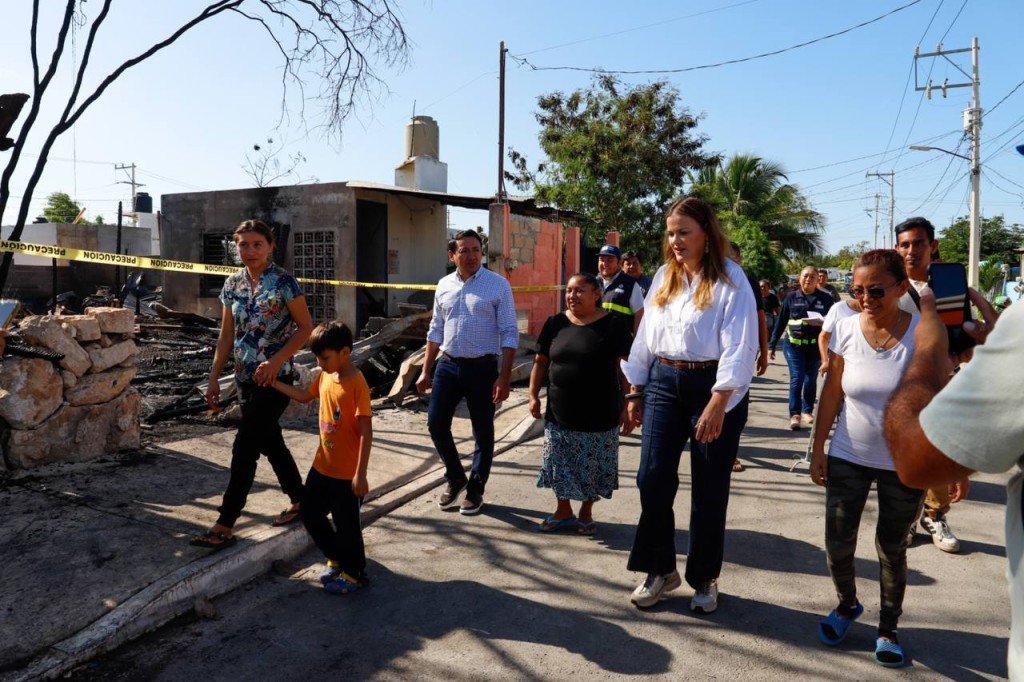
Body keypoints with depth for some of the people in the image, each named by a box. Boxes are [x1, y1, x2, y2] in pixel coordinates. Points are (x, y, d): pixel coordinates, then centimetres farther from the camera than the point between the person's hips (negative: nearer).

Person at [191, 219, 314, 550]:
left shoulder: (283, 281, -10)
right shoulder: (232, 284, 7)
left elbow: (306, 327, -9)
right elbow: (227, 336, 11)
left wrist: (276, 361, -19)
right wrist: (214, 378, 7)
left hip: (274, 377, -7)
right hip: (245, 377, 7)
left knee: (244, 448, -6)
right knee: (270, 442, 15)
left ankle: (224, 526, 2)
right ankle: (299, 501, 33)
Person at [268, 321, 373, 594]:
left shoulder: (357, 384, -22)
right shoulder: (325, 377, 2)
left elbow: (366, 432, -23)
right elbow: (305, 396, 24)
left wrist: (360, 474, -24)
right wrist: (273, 383, 15)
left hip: (347, 472, -8)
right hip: (322, 466, 8)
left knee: (346, 524, 7)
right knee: (310, 513, 19)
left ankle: (353, 573, 29)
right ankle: (336, 558, 40)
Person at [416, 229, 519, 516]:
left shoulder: (498, 285, -8)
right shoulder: (444, 285, 7)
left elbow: (509, 334, -9)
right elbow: (435, 331, 13)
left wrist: (504, 377, -15)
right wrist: (425, 371, 11)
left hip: (482, 368, -4)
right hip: (447, 365, 4)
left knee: (482, 432, 7)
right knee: (436, 423, 5)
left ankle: (475, 489, 25)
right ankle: (455, 478, 29)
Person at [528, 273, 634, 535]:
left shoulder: (613, 325, -6)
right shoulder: (555, 323, 5)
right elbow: (541, 362, 10)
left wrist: (627, 406, -9)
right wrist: (534, 395, 3)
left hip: (599, 415, -3)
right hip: (560, 413, 3)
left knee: (592, 468, 8)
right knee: (561, 466, 10)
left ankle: (586, 513, 29)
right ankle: (563, 511, 29)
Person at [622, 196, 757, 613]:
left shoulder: (730, 281, -8)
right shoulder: (664, 277, 10)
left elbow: (738, 348, -15)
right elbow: (645, 336, 14)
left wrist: (716, 406, -22)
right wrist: (635, 391, 13)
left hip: (711, 388, -5)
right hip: (663, 384, 5)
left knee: (709, 491, 6)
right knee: (652, 481, 2)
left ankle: (704, 579, 25)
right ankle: (660, 570, 21)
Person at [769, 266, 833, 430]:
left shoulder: (825, 299, 2)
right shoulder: (791, 298, 2)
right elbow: (780, 322, 5)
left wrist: (822, 322, -18)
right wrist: (772, 345, 4)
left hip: (815, 345, 1)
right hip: (793, 344, -1)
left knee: (811, 380, 10)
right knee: (796, 378, -8)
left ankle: (807, 411, 25)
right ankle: (794, 414, -6)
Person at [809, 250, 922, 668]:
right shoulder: (846, 329, -8)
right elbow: (831, 394, -1)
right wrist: (818, 449, 1)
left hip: (904, 465, -2)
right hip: (848, 458, 2)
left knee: (891, 548, 12)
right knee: (838, 544, 8)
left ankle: (888, 628, 33)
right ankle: (847, 604, 37)